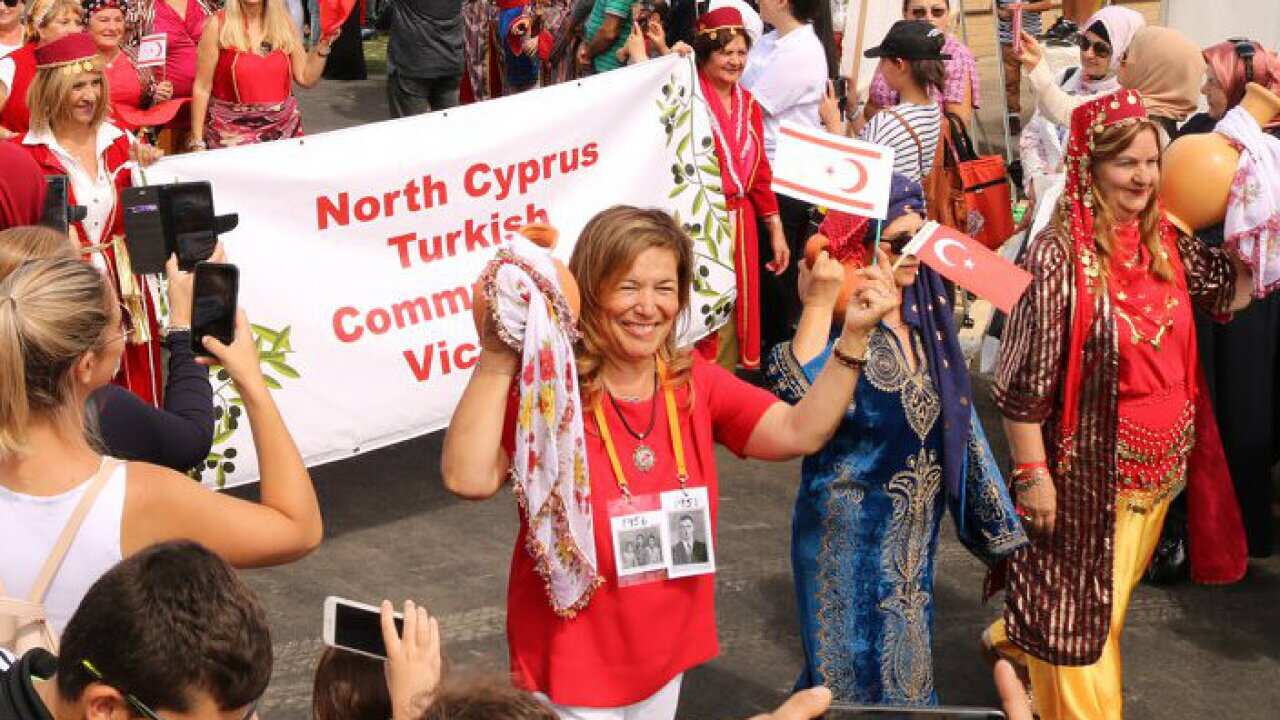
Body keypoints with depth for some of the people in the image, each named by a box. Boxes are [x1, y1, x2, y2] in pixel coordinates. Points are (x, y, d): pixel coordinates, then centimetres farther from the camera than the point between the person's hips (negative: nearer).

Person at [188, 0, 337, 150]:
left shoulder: (284, 23, 4)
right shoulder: (218, 25, -7)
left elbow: (305, 78, 5)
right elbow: (202, 88, -6)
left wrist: (323, 45, -10)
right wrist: (197, 142, -8)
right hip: (232, 134, -3)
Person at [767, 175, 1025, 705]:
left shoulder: (924, 318, 0)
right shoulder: (840, 323, -19)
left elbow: (957, 418, 8)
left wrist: (992, 517, 9)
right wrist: (819, 304, -37)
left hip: (915, 533, 7)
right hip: (851, 536, -6)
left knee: (906, 664, 20)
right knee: (858, 673, 6)